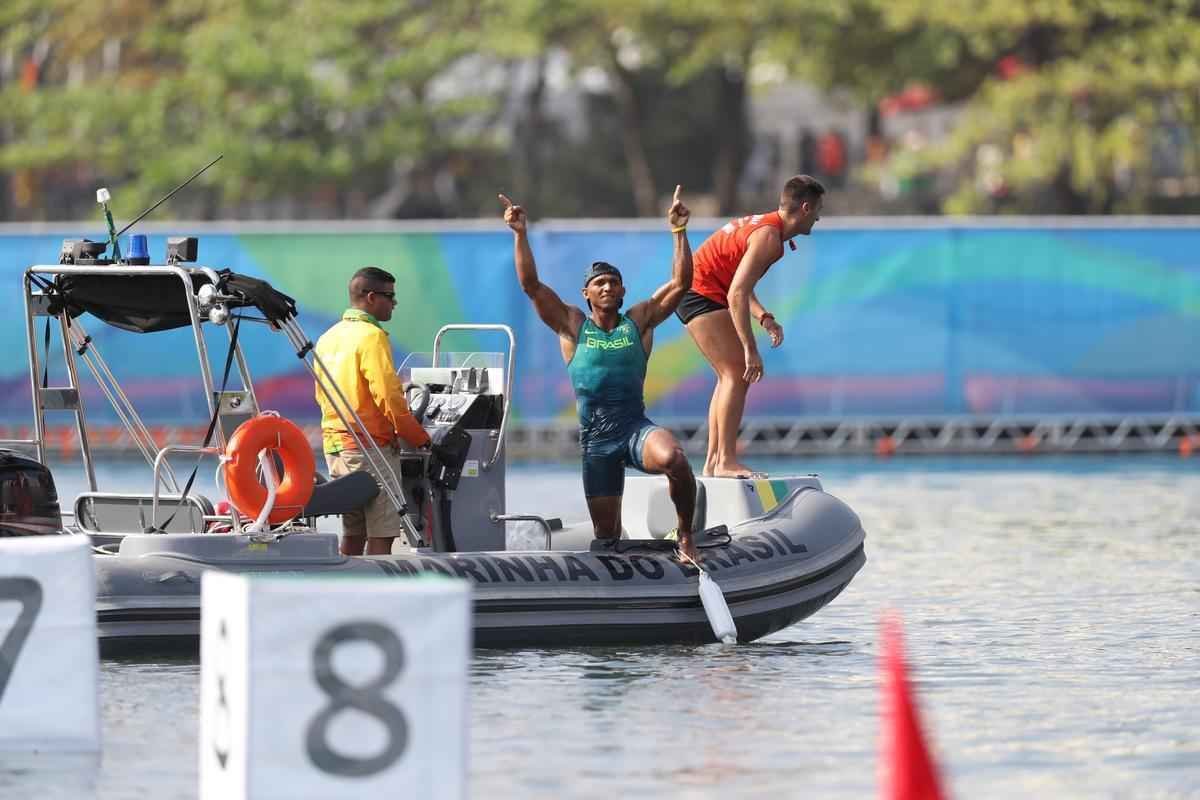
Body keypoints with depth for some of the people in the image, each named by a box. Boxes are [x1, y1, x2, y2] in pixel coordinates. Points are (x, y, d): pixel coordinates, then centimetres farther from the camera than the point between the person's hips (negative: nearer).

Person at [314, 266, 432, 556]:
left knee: (353, 532, 13)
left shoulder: (328, 338, 13)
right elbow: (389, 399, -17)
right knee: (381, 535, -7)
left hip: (335, 445, 9)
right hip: (371, 445, -9)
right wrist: (421, 439, -6)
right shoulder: (371, 337, -13)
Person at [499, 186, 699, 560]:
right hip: (595, 439, 2)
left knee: (672, 458, -34)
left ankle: (685, 534, -16)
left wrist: (679, 232, -6)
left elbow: (680, 283, 1)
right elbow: (531, 284, -1)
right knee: (605, 530, 7)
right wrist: (520, 235, -8)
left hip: (636, 428, -2)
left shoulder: (639, 322, 6)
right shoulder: (572, 326, 5)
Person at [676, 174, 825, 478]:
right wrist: (750, 350, -26)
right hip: (701, 293, -11)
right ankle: (726, 462, -17)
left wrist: (763, 318, 3)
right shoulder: (769, 237, -18)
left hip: (691, 291, 11)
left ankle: (713, 462, 13)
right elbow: (736, 294, -26)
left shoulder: (762, 224, 14)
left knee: (731, 375, 13)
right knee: (738, 373, -13)